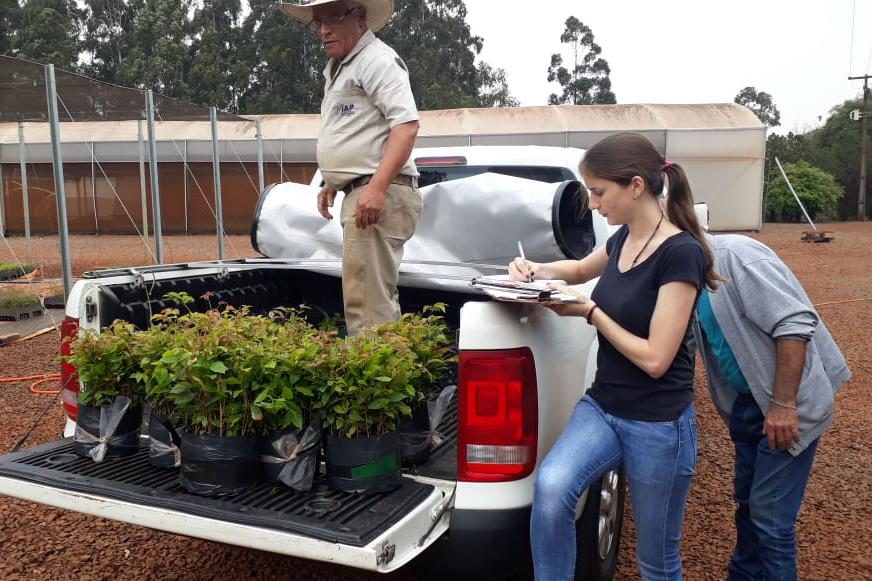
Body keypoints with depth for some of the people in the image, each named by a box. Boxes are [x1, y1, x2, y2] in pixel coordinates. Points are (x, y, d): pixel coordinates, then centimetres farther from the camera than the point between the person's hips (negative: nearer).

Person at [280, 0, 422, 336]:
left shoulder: (377, 60, -7)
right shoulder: (337, 67, 24)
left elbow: (406, 125, -20)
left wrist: (376, 188, -28)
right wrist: (332, 184, 23)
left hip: (378, 196, -11)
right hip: (359, 194, 11)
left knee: (367, 306, -14)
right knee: (380, 302, 16)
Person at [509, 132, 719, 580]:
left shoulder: (681, 253, -19)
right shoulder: (623, 238, 3)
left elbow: (655, 358, -20)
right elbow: (581, 269, 26)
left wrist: (589, 311, -14)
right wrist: (537, 270, 6)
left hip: (658, 424, -6)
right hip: (601, 406, 6)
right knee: (550, 488, -23)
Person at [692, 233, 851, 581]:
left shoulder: (736, 255, -21)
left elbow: (795, 323, -26)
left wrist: (782, 404, -27)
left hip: (788, 403, -9)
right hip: (748, 401, 9)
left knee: (769, 514, -4)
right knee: (747, 500, 20)